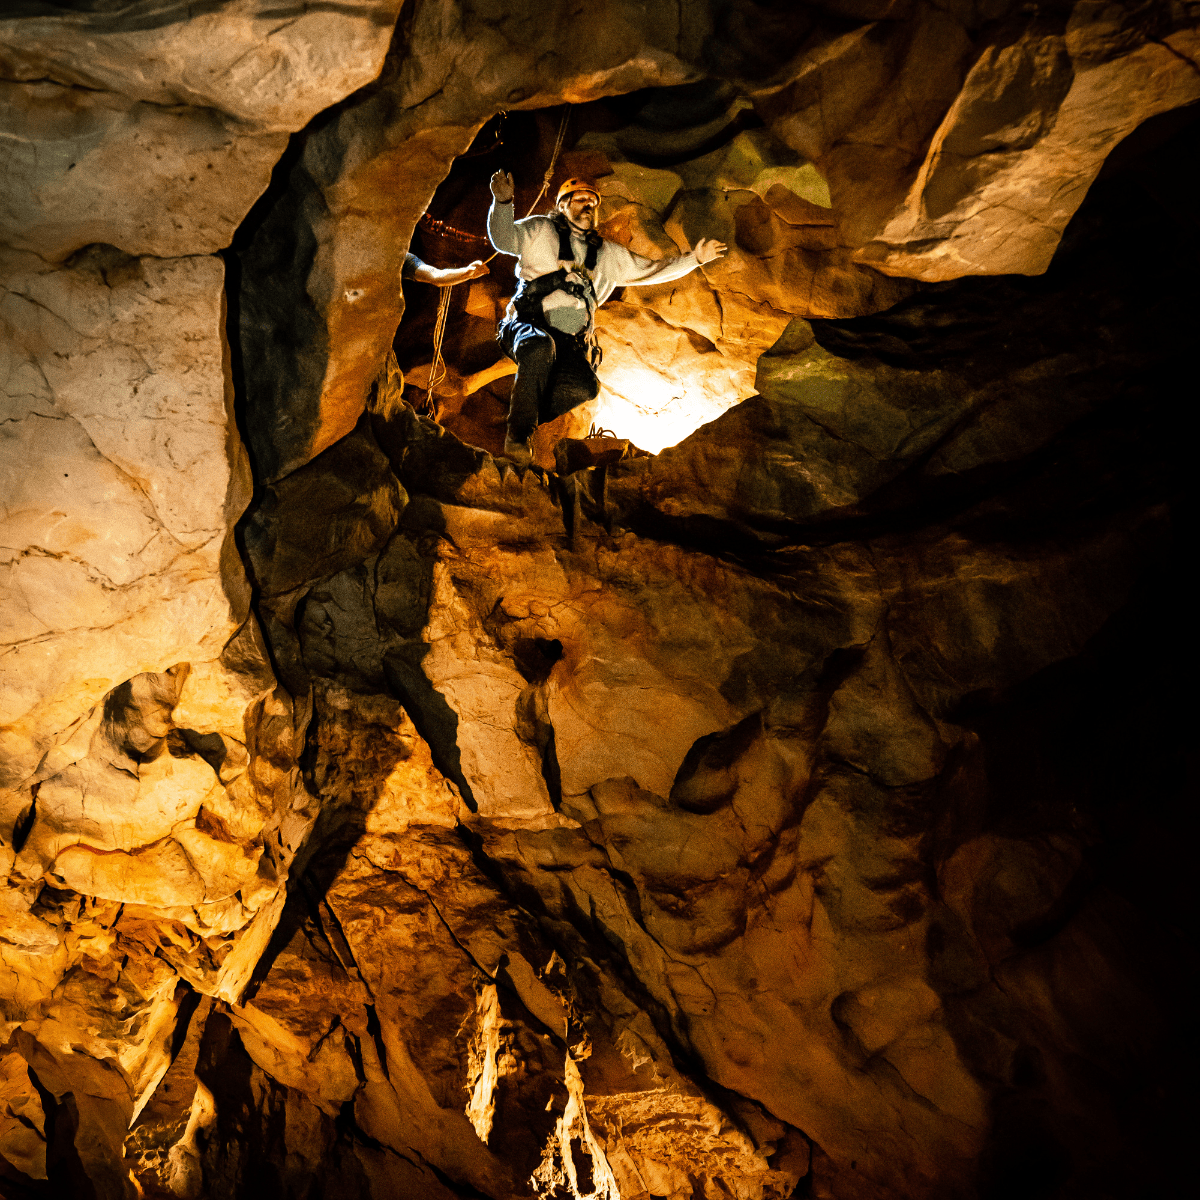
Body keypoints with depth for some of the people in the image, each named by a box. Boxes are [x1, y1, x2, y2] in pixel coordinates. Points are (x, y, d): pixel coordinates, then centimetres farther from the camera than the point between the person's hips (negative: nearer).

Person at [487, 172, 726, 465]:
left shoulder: (608, 255, 24)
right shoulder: (541, 231, 11)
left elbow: (651, 270, 28)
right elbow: (504, 239, -4)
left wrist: (695, 258, 18)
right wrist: (503, 202, -24)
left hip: (569, 342, 4)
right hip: (528, 325, -3)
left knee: (585, 386, -29)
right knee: (540, 347, -41)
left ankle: (530, 415, -8)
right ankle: (518, 433, -28)